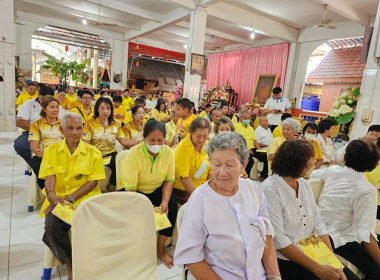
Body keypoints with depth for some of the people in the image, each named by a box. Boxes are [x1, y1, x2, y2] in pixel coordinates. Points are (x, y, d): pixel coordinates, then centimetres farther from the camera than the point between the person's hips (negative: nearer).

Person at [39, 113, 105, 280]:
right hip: (59, 199, 2)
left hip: (85, 198, -1)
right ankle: (70, 265, 4)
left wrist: (70, 198, -13)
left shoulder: (93, 153, 3)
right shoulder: (51, 151, 9)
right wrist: (52, 196, -21)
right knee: (52, 228, -26)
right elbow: (49, 178, 0)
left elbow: (93, 181, -2)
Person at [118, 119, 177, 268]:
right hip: (135, 191, -3)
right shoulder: (133, 154, -24)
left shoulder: (168, 152, -13)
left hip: (156, 190, 3)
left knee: (172, 204, -21)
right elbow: (130, 187, -26)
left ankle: (160, 248, -3)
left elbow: (169, 180, -7)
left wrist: (165, 201, -22)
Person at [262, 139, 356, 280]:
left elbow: (318, 225, 4)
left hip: (312, 254, 7)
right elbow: (279, 240, -22)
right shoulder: (270, 189, -21)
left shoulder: (304, 184, 4)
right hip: (286, 261, -6)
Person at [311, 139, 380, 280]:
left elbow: (313, 174, 22)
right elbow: (366, 235, -22)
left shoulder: (333, 170, -1)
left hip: (321, 230, 8)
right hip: (338, 239, -8)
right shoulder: (367, 191, -18)